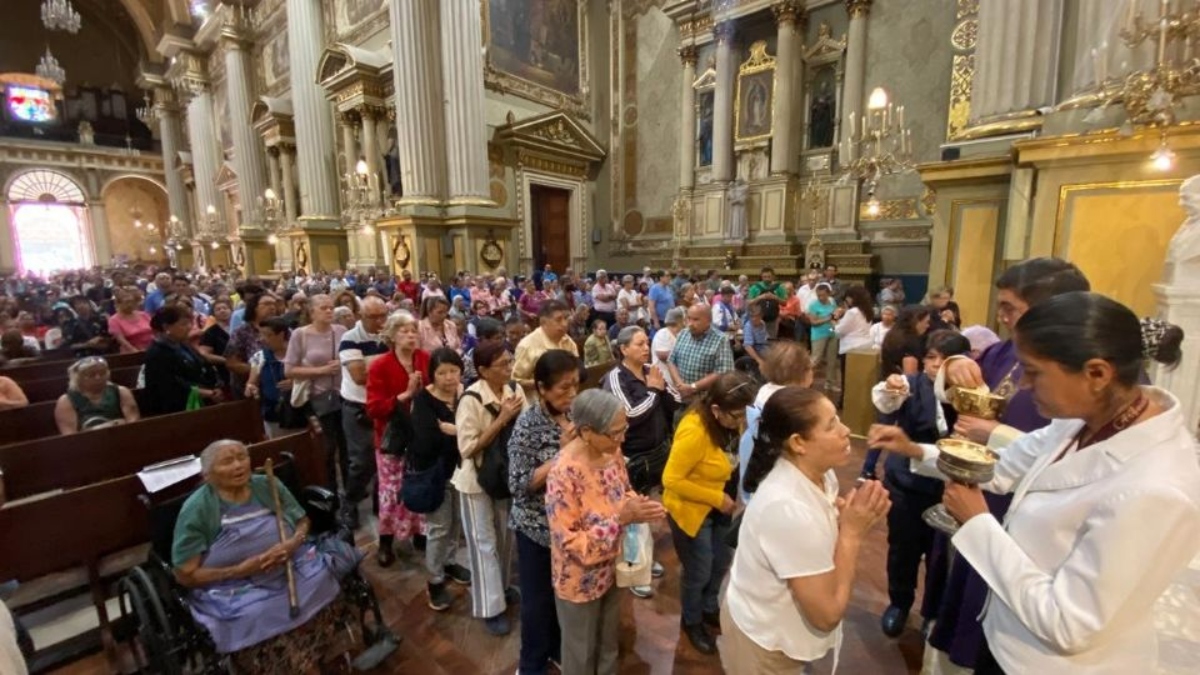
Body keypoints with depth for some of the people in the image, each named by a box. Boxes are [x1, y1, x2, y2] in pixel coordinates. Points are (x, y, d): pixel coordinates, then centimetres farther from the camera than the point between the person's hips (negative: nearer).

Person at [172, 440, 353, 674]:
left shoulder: (268, 486, 2)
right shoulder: (196, 509, -7)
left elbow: (303, 521, 11)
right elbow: (185, 575, -5)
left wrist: (293, 543, -12)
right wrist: (240, 570, -18)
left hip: (290, 568, 3)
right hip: (233, 588, -3)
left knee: (320, 582, -24)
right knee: (255, 619, -32)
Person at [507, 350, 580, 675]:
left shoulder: (574, 414, -5)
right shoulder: (528, 424, -21)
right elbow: (519, 485, -22)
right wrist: (563, 454, -29)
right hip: (538, 526, -5)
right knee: (538, 600, 15)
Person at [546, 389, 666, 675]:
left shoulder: (611, 451, -13)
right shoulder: (564, 473, -35)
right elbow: (571, 543, -29)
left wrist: (640, 505, -18)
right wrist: (622, 518, -36)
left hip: (611, 569, 6)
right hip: (580, 580, -6)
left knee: (609, 641, 31)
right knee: (581, 651, 22)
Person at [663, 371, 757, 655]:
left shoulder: (731, 420, -13)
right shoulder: (694, 432, -35)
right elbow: (671, 480, -28)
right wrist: (717, 498, -22)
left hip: (720, 508, 7)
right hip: (690, 511, -7)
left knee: (721, 563, 24)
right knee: (698, 572, 14)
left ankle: (709, 609, 52)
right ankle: (692, 622, 43)